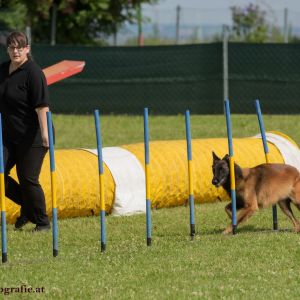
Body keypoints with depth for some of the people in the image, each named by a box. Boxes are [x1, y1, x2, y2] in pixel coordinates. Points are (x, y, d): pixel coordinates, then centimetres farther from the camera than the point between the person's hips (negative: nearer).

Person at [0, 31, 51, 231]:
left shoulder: (33, 73, -14)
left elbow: (42, 105, -22)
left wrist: (44, 132, -30)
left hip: (31, 137, -7)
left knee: (28, 180, -3)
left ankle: (42, 222, 15)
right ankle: (28, 208, 21)